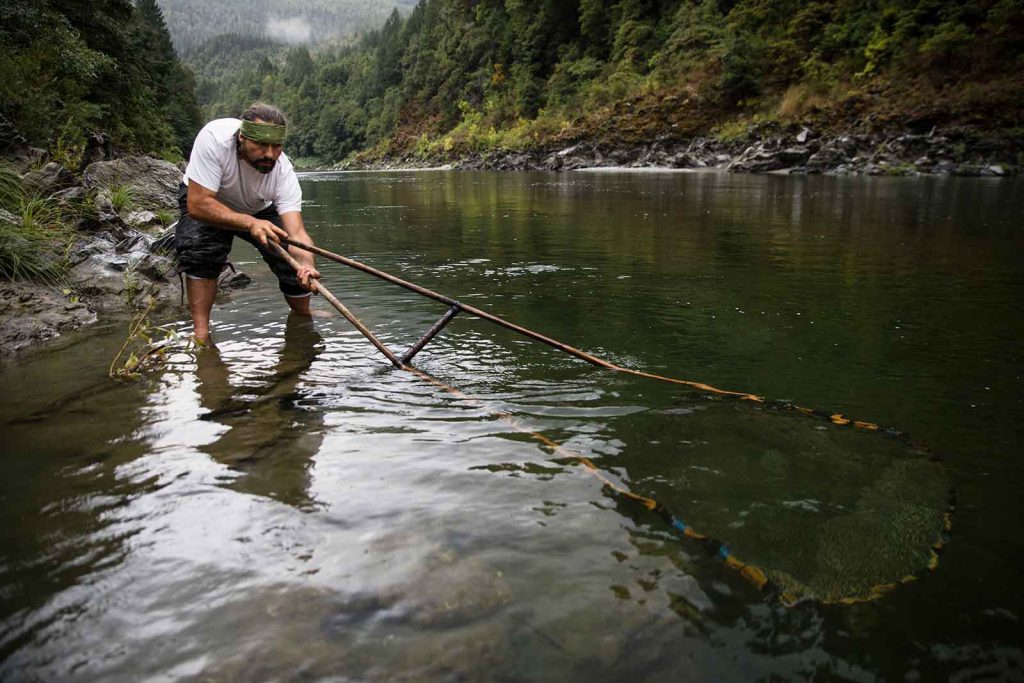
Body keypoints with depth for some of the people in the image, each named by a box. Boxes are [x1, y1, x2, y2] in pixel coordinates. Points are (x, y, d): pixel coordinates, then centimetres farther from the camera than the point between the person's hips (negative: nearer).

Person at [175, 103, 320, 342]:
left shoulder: (283, 170, -32)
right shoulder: (214, 138, -39)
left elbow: (295, 230, -39)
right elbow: (197, 204, -40)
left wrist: (307, 266, -61)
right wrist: (250, 223, -53)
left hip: (258, 209, 2)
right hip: (201, 198, -2)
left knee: (295, 258, -8)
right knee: (200, 250, -31)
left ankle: (304, 317, 21)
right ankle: (200, 332, -19)